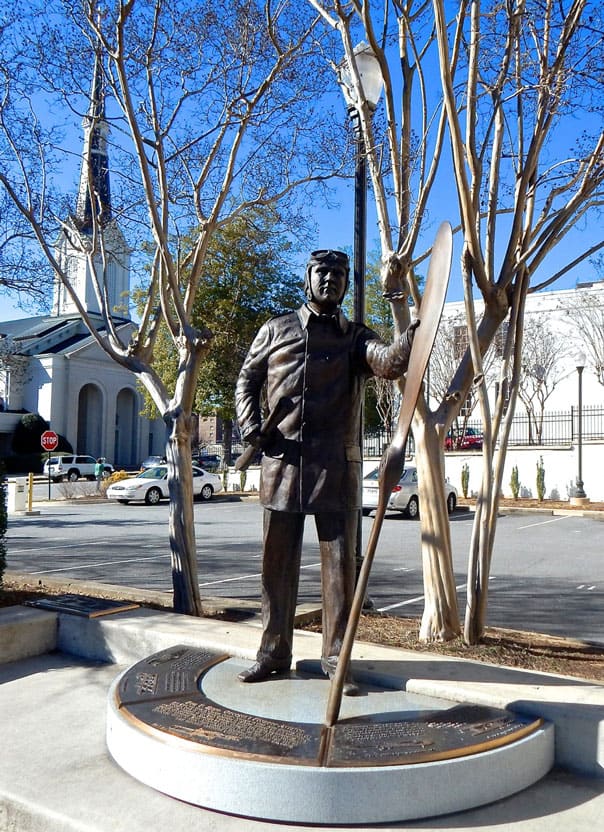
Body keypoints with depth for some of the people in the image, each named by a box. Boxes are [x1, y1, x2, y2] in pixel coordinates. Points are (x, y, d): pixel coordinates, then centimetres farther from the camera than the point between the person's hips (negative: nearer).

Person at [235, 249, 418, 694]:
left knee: (340, 563, 3)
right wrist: (250, 426, 1)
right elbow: (247, 380, 18)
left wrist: (413, 336, -32)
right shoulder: (275, 331, 13)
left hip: (337, 467, -1)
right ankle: (274, 651, 24)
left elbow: (390, 362, -11)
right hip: (282, 462, 1)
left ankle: (337, 657, 16)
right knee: (278, 562, 9)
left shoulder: (357, 337, 9)